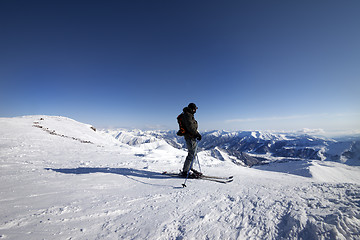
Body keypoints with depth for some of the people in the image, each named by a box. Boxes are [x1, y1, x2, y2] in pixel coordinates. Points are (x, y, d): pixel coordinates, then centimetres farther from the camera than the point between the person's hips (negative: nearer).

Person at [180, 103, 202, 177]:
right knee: (191, 154, -8)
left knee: (192, 154, 17)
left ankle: (189, 168, 29)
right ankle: (185, 171, 0)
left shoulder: (189, 115, 20)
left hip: (191, 137, 11)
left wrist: (196, 134, 17)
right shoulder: (187, 115, -13)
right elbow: (190, 127, -22)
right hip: (190, 137, -11)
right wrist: (197, 134, -19)